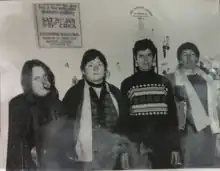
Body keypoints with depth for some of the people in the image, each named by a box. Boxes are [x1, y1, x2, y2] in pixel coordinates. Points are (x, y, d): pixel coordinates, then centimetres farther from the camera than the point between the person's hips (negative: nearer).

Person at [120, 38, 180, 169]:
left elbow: (173, 116, 7)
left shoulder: (164, 83, 6)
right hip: (136, 147, -1)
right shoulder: (127, 85, 2)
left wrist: (175, 147, 2)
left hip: (163, 147, 1)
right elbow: (123, 118, 2)